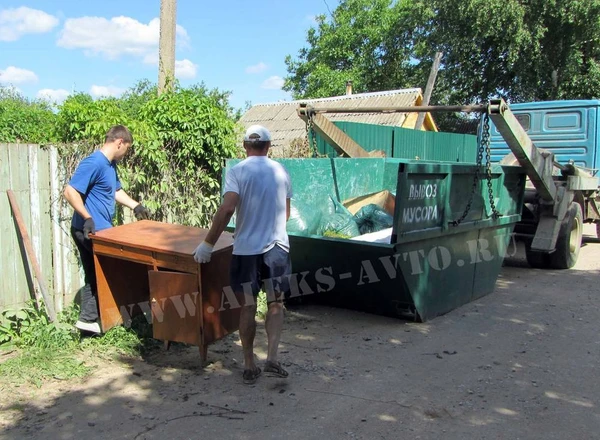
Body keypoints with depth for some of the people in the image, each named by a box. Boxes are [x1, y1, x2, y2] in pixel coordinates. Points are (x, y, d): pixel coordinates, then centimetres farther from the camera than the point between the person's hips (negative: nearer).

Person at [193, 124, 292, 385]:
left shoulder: (237, 172, -6)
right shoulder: (281, 171, 6)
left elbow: (227, 209, -19)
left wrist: (208, 244, -12)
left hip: (246, 249, -2)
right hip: (278, 246, 2)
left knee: (248, 307, 9)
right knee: (275, 305, 13)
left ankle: (249, 366, 17)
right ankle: (272, 359, 1)